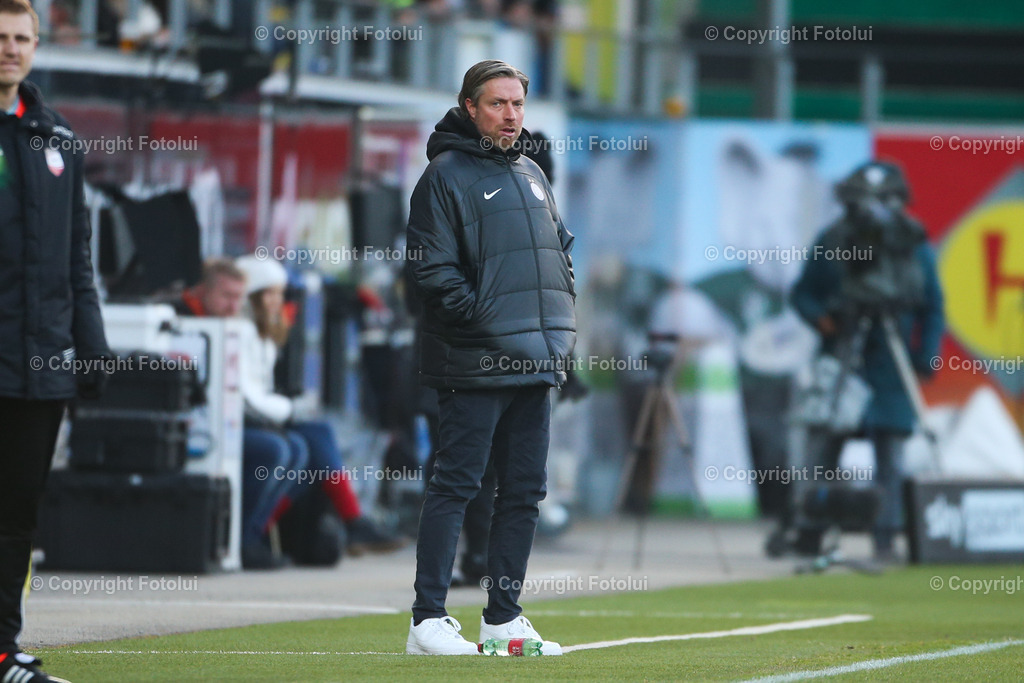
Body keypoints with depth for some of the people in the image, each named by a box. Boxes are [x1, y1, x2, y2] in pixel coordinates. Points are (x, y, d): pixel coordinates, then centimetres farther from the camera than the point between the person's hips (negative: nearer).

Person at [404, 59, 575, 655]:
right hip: (476, 362, -8)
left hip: (538, 361, 8)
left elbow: (562, 250, 24)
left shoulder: (533, 176, 19)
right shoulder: (446, 175, -5)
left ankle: (504, 617, 15)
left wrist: (562, 327, 11)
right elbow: (432, 270, -11)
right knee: (456, 486, -8)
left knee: (525, 492, 8)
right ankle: (430, 620, -7)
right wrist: (484, 317, -16)